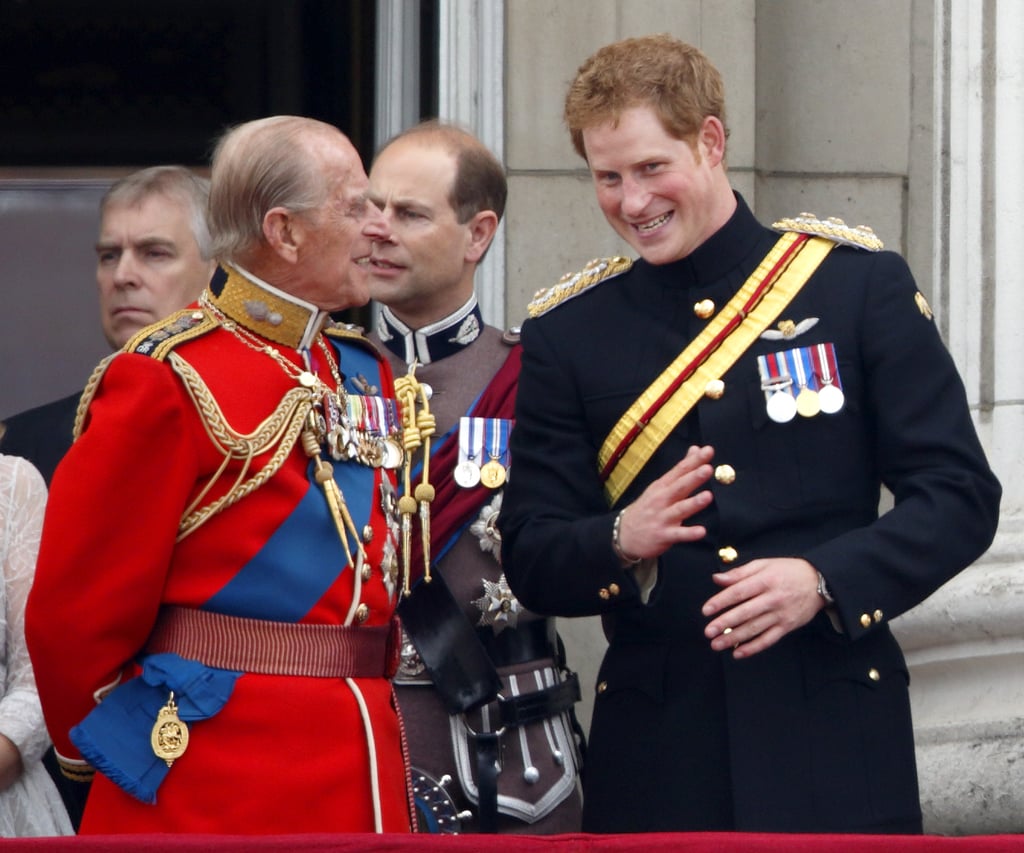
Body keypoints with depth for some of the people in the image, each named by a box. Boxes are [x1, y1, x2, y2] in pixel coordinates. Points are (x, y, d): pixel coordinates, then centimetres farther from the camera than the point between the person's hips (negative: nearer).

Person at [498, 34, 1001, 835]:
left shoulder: (860, 282, 2)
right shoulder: (566, 330, 7)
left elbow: (961, 495, 0)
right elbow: (529, 559, 6)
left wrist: (825, 579, -15)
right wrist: (619, 542, -16)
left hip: (835, 739, -1)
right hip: (655, 752, 1)